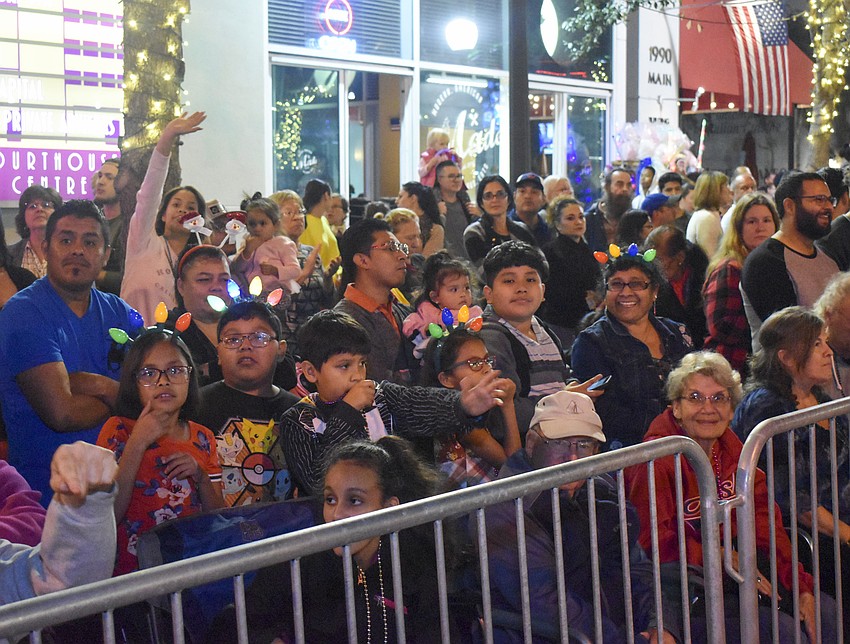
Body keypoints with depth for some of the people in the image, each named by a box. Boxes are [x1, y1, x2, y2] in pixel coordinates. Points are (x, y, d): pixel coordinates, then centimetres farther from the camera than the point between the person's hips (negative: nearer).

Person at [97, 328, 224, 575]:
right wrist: (138, 443, -11)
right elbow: (106, 517, -8)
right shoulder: (119, 430, 3)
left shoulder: (202, 438, 14)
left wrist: (201, 478, -3)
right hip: (134, 574, -4)